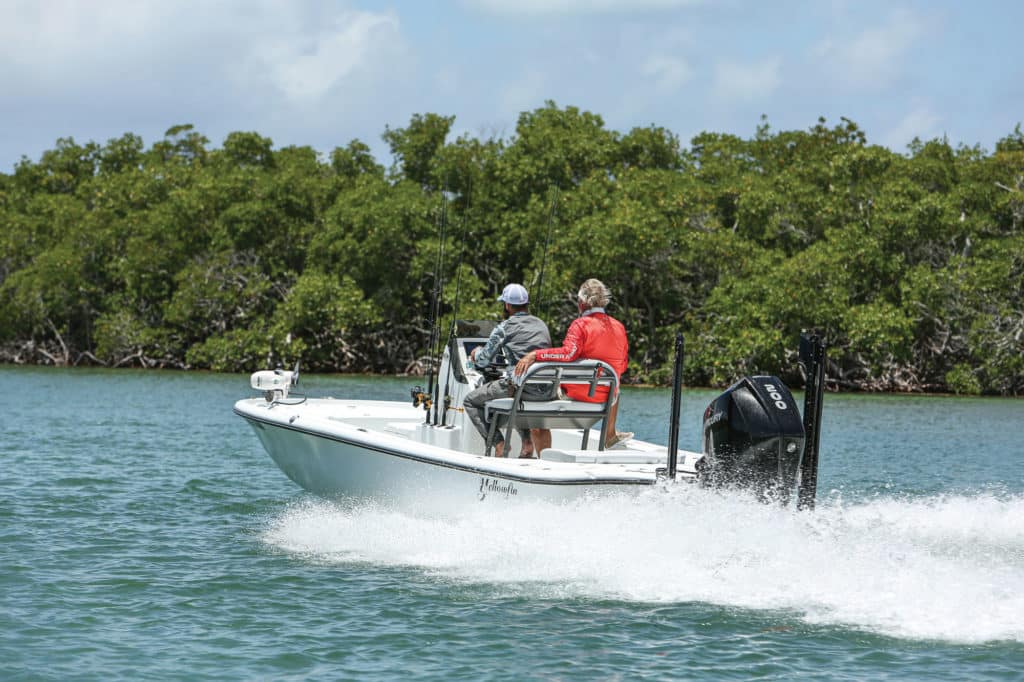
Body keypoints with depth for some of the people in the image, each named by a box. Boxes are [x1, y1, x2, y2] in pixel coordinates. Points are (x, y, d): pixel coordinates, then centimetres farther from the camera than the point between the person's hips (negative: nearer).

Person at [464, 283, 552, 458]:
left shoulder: (505, 327, -1)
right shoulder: (541, 324, 17)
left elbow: (482, 361, 4)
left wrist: (477, 352, 28)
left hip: (522, 387, -6)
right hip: (547, 390, 6)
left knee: (470, 401, 11)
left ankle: (499, 443, -2)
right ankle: (527, 442, 23)